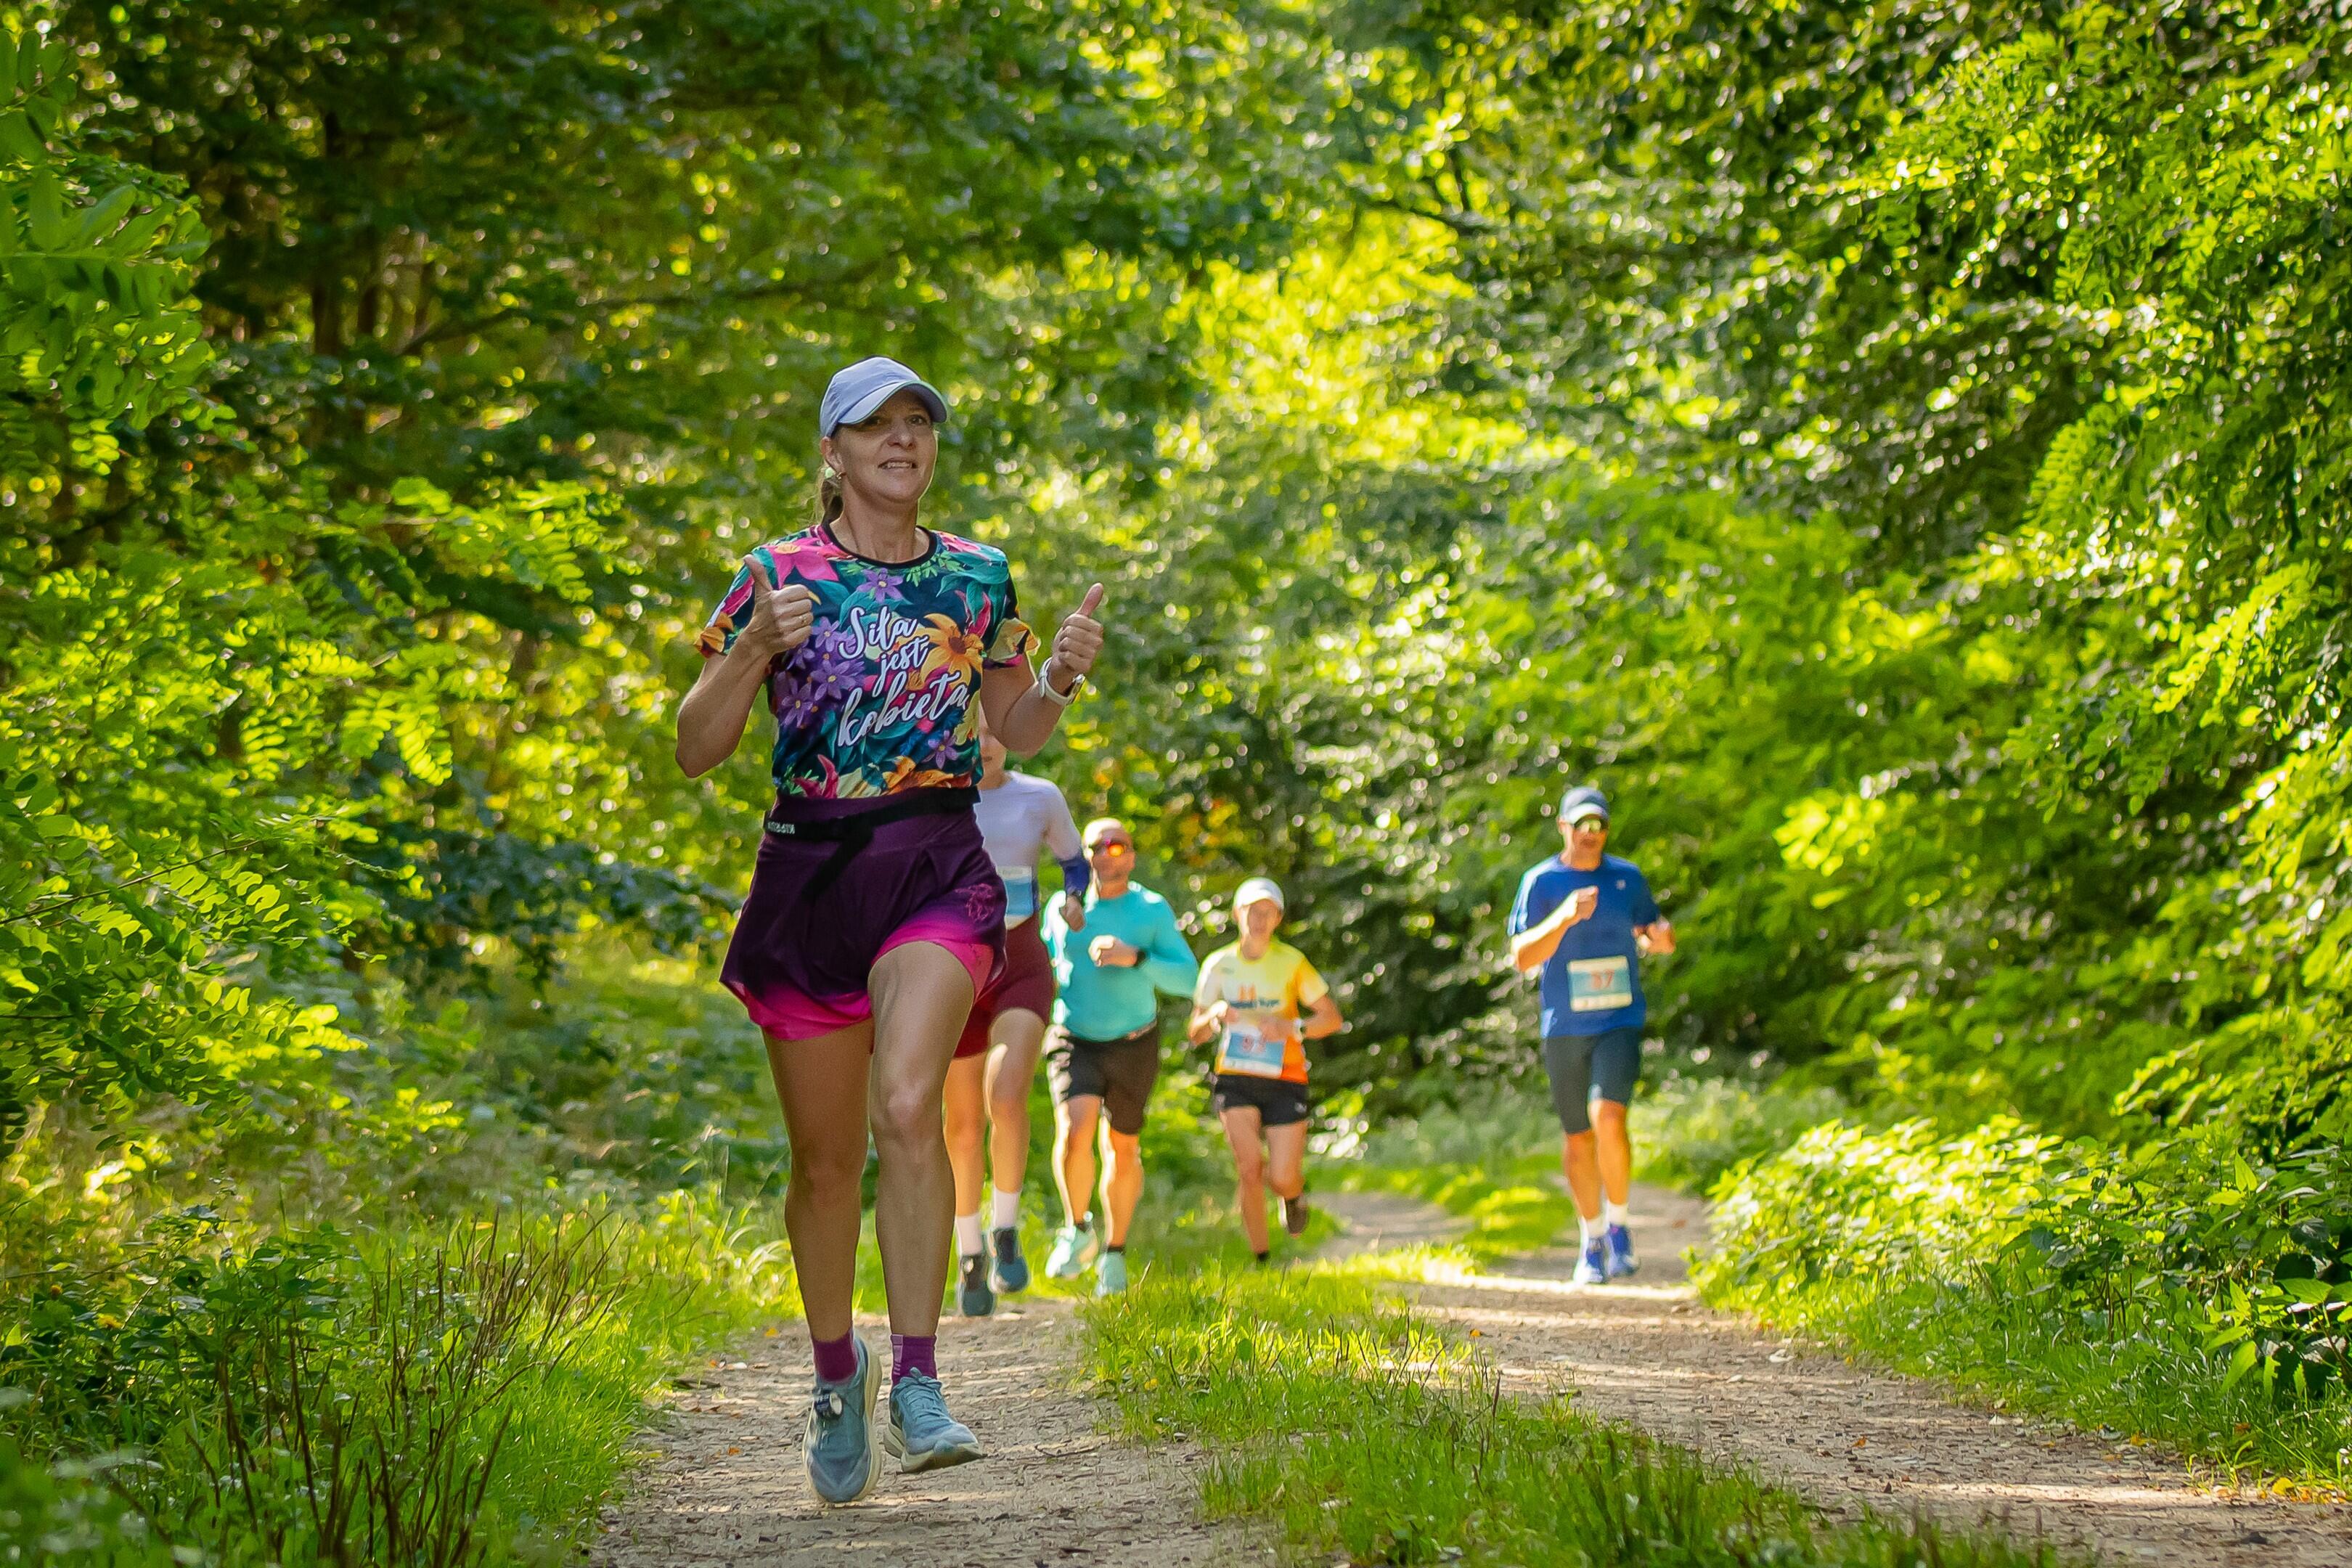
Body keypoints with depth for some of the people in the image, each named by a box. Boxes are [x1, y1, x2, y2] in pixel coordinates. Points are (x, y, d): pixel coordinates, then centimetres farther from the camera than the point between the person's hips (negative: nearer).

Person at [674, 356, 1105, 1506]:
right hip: (808, 870, 0)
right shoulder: (777, 576, 1)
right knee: (826, 1161, 7)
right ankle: (835, 1373, 31)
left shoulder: (977, 578, 8)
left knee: (908, 1107, -24)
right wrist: (754, 650, -17)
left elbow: (1016, 731, 19)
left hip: (939, 865, 0)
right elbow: (697, 751, -1)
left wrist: (1062, 676, -1)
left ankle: (916, 1382, -19)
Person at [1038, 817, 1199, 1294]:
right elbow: (1044, 963, 13)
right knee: (1075, 1132, -24)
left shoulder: (1153, 910, -10)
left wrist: (1135, 957, -31)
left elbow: (1187, 979, -16)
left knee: (1123, 1150, 12)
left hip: (1133, 1045, 0)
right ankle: (1077, 1232, -2)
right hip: (1075, 1042, 0)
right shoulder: (1064, 907, -4)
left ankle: (1114, 1252, 32)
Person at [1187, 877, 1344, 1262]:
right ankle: (1260, 1258, -1)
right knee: (1249, 1168, -16)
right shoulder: (1218, 965, 3)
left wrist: (1293, 1027, -18)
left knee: (1281, 1180, -8)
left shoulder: (1292, 962, -1)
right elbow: (1196, 1035, 6)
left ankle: (1296, 1191, 32)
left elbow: (1332, 1018, 1)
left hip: (1285, 1078, -1)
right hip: (1235, 1078, 1)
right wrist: (1214, 1016, -17)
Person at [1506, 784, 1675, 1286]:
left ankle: (1618, 1226, -2)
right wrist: (1565, 918, -23)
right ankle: (1591, 1241, 26)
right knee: (1577, 1137, 8)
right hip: (1564, 1028, 1)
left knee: (1609, 1120, -21)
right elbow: (1522, 957, -8)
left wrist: (1659, 936, -7)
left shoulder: (1627, 878, 5)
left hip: (1620, 1023, -1)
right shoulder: (1540, 882, -1)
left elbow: (1662, 934, 18)